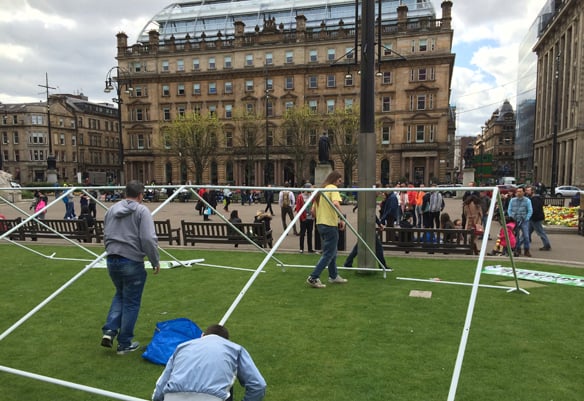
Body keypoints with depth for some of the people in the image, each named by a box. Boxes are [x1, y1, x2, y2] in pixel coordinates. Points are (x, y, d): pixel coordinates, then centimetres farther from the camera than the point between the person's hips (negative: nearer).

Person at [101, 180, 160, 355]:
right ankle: (125, 344, 19)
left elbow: (106, 236, 20)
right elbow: (148, 239, -17)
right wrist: (155, 261, -7)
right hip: (132, 262, -6)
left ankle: (109, 331, 14)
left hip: (112, 261, 6)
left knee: (120, 295, 27)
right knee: (131, 303, 8)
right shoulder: (141, 211, -10)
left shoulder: (111, 210, 11)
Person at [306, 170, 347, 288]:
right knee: (328, 254, -3)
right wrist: (342, 219, -20)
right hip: (330, 225, -9)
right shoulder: (333, 188, -8)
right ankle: (313, 278, -6)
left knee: (331, 252, 21)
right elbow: (335, 203, -27)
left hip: (320, 224, 9)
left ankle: (334, 276, 31)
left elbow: (313, 211, 16)